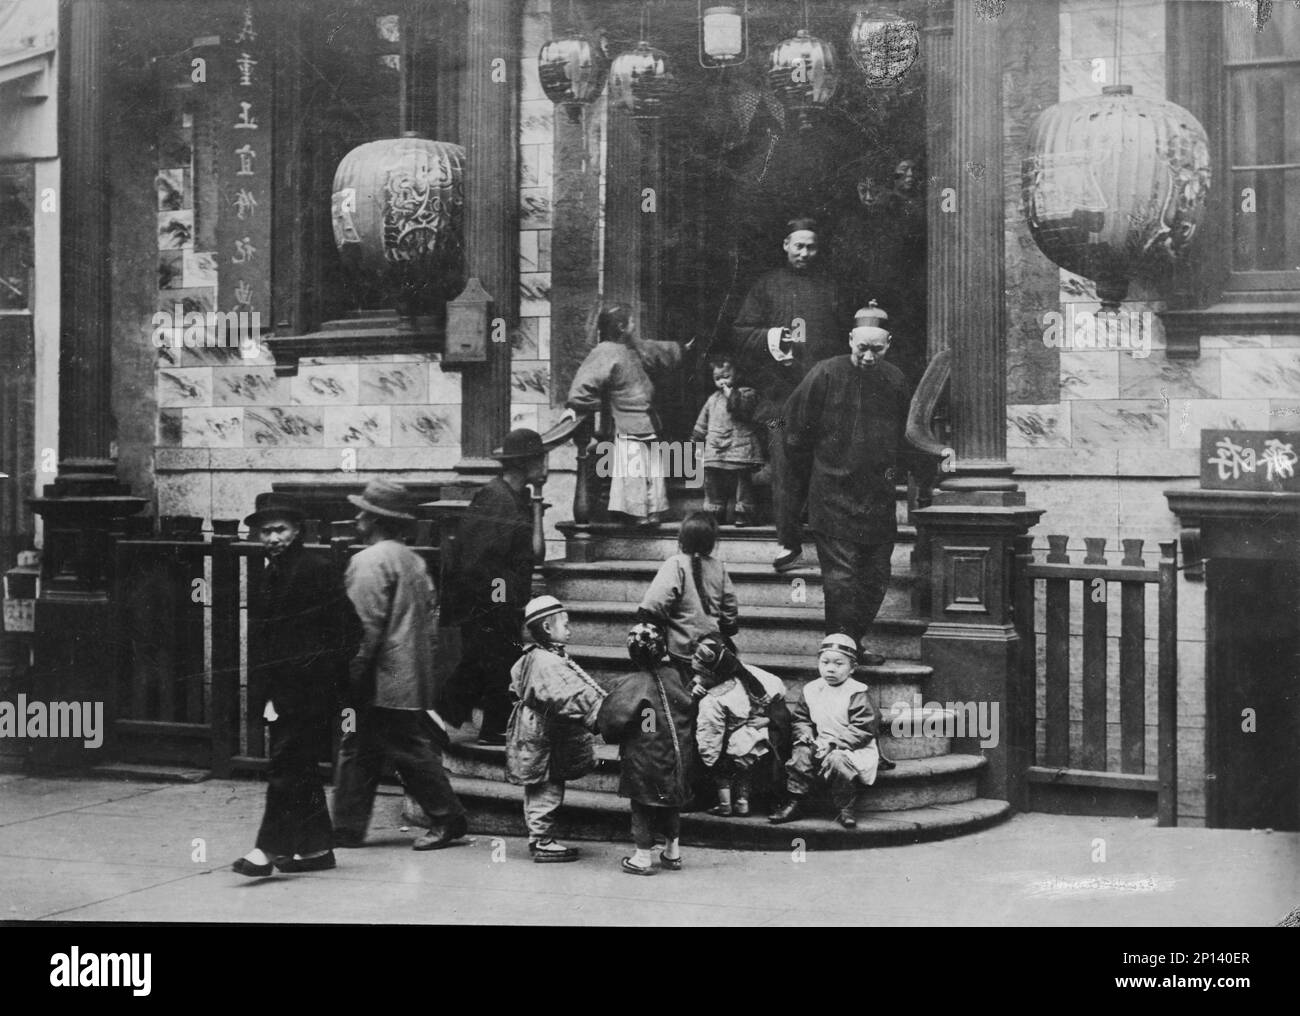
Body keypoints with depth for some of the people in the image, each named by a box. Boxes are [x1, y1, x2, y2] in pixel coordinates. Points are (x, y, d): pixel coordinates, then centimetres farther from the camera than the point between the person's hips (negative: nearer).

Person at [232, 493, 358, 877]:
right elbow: (259, 640, 18)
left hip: (309, 689, -8)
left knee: (285, 766, -10)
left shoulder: (319, 569, -8)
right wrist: (260, 691, 11)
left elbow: (343, 627, -11)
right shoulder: (265, 578, 16)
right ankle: (316, 846, 19)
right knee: (301, 770, 12)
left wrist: (329, 678, -14)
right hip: (280, 691, 8)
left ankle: (270, 848, -8)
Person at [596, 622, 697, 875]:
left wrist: (611, 737, 0)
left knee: (642, 806, 8)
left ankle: (643, 857, 13)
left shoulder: (631, 685, -19)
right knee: (671, 804, 20)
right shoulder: (674, 677, -5)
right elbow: (692, 708, 4)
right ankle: (673, 852, 29)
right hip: (677, 757, 5)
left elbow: (612, 719, -21)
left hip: (642, 759, -5)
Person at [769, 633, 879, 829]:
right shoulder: (810, 690, 7)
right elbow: (800, 719, 14)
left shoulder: (856, 693, -11)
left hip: (853, 748, -5)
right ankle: (794, 803, -10)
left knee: (837, 760, -34)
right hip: (821, 745, 5)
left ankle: (846, 810, -18)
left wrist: (833, 742, -23)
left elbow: (861, 730, -16)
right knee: (801, 753, -20)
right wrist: (806, 735, -9)